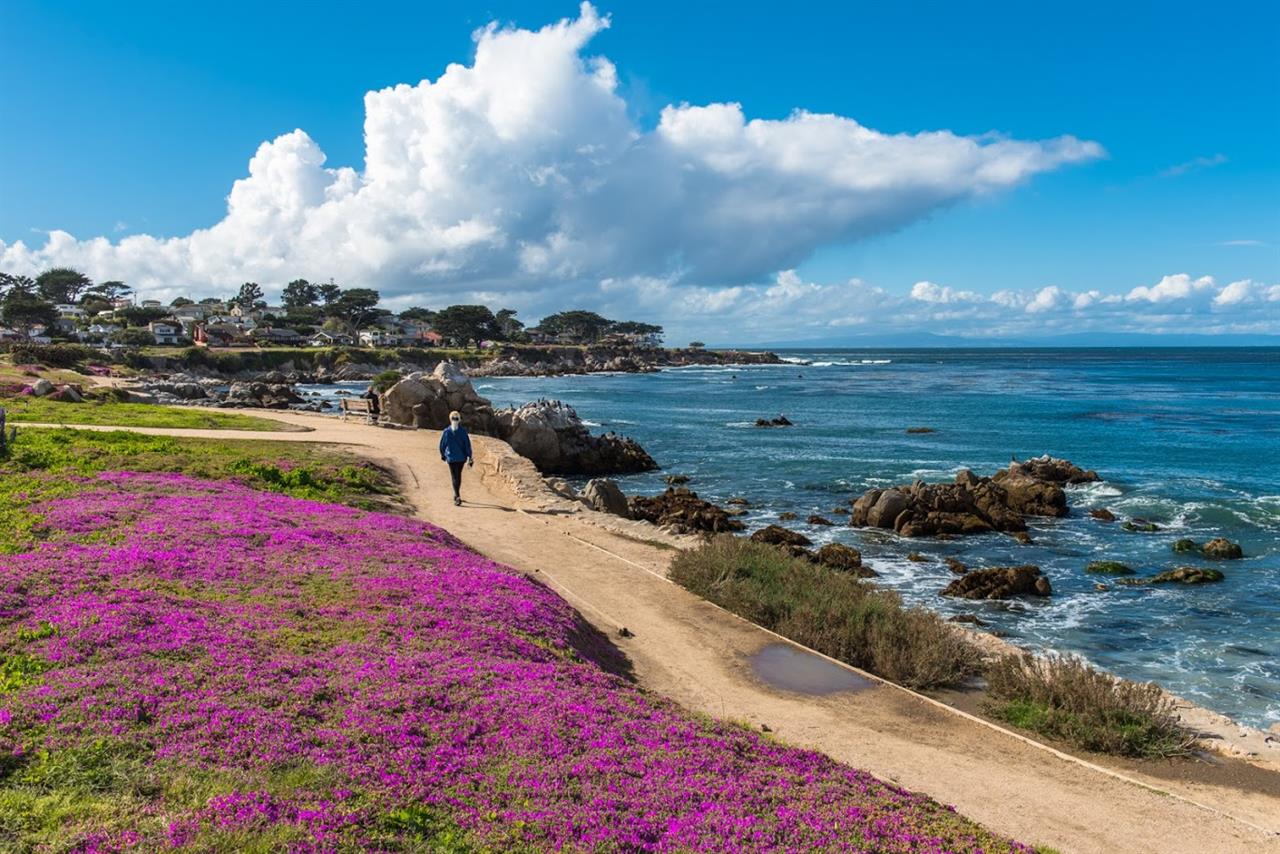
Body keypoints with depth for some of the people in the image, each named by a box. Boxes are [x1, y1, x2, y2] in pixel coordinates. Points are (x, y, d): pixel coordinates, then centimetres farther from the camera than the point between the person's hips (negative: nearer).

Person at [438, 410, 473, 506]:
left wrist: (442, 454, 17)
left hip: (451, 457, -2)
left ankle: (457, 497, -14)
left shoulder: (446, 431, -8)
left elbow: (442, 445, 0)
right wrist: (470, 456, -2)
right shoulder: (463, 431, -6)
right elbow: (467, 444, -6)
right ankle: (456, 494, 31)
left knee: (455, 477, -2)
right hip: (461, 457, 2)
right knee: (458, 475, 19)